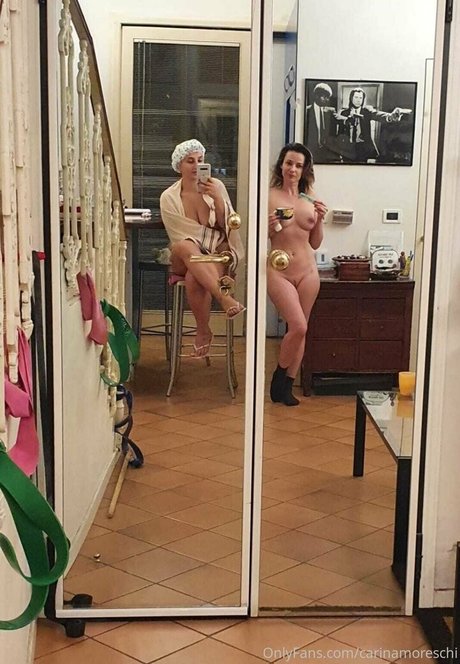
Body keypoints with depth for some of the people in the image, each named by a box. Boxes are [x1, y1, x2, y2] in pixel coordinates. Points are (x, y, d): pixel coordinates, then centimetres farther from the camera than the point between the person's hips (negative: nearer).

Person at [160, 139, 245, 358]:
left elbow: (228, 225, 0)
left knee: (194, 278, -36)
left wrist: (217, 199, -15)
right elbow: (182, 238, -5)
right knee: (185, 246, -39)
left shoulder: (216, 186, 1)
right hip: (185, 260, 0)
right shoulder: (169, 198, -3)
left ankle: (203, 331, -18)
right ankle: (224, 298, -45)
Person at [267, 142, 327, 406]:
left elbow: (315, 244, 11)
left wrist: (320, 220, -4)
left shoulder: (310, 198, 7)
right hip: (278, 271, -4)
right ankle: (280, 374, 12)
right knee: (298, 326, -14)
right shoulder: (269, 196, -4)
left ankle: (287, 387, 21)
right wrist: (270, 227, -19)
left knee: (301, 330, 8)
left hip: (307, 271, 4)